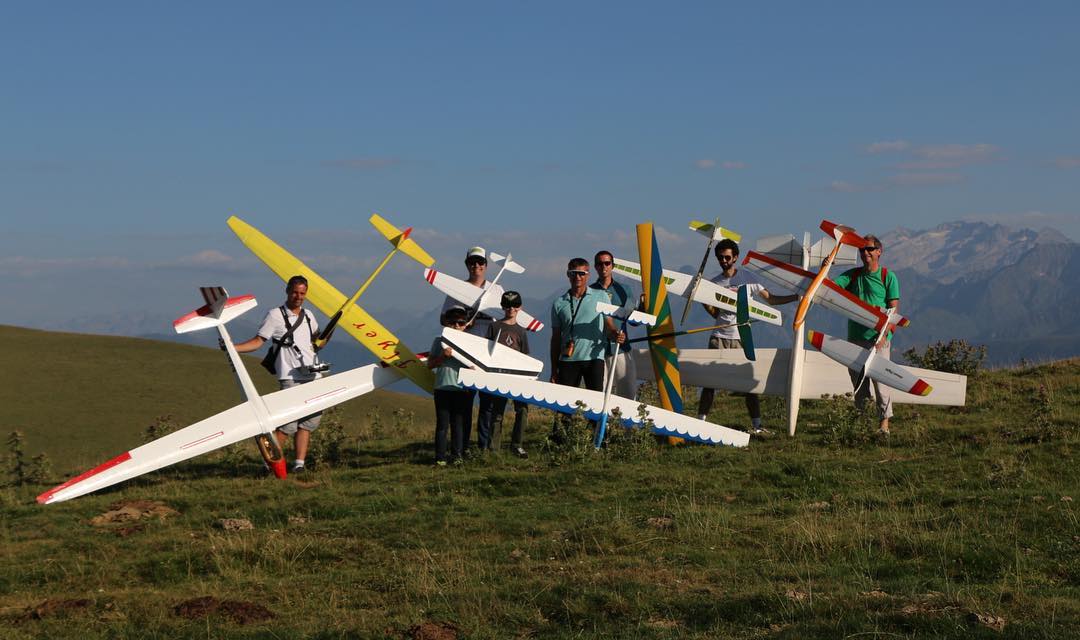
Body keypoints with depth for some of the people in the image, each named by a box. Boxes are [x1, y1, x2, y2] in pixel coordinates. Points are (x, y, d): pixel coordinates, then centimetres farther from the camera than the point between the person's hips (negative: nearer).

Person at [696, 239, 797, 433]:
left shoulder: (747, 278, 2)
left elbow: (770, 299, 4)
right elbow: (715, 313, 11)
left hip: (742, 337, -1)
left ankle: (756, 424, 1)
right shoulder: (714, 283, 9)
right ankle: (700, 419, 2)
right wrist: (705, 302, -8)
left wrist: (797, 296, -6)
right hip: (719, 337, 2)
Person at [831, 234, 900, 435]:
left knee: (880, 379, -8)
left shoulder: (888, 277, 0)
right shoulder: (853, 275, 11)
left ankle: (884, 421, -5)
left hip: (878, 338, -4)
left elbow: (894, 309, -4)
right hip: (855, 336, 4)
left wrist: (884, 334, -14)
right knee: (857, 378, 8)